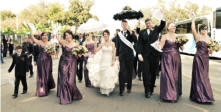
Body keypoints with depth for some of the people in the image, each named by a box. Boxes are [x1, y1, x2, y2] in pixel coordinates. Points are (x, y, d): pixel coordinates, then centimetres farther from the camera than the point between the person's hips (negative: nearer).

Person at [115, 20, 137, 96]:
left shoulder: (131, 33, 4)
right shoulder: (119, 34, 7)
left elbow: (135, 41, -14)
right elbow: (117, 45, 9)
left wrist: (130, 32, -20)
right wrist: (117, 55, 6)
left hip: (130, 55, 0)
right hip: (122, 55, 0)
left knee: (130, 72, 7)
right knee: (122, 72, -5)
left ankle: (129, 87, 20)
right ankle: (121, 89, -1)